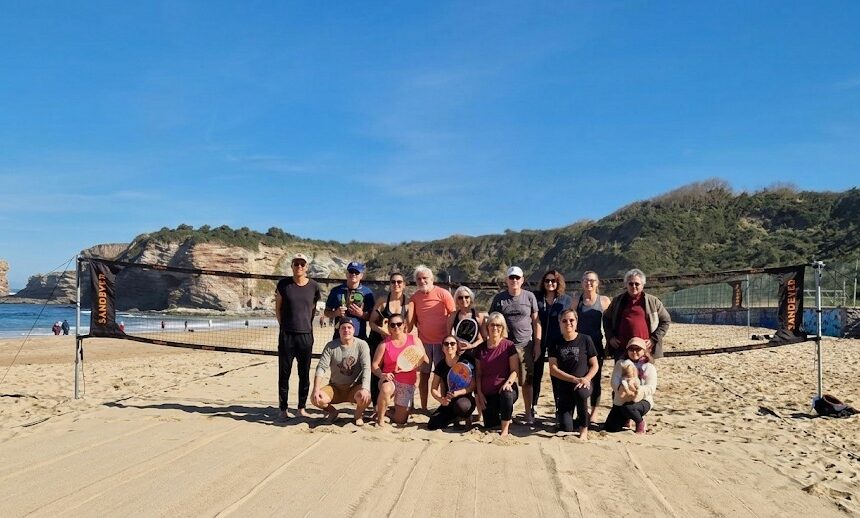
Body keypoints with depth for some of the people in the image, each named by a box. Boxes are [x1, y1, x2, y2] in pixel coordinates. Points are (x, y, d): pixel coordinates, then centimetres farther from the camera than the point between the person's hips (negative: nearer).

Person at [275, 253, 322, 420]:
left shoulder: (313, 286, 2)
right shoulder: (283, 284, 0)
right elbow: (278, 308, 7)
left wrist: (307, 325, 10)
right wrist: (284, 326, 5)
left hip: (306, 335, 1)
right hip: (286, 335, -1)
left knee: (305, 374, 7)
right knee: (284, 373, 4)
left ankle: (302, 408, 18)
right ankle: (283, 409, 12)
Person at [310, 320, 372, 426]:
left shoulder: (362, 345, -8)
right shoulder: (331, 346, -4)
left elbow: (366, 368, -18)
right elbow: (321, 367, -10)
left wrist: (365, 388, -35)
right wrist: (316, 389, -25)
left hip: (354, 387, -2)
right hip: (335, 388, 2)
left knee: (366, 397, -34)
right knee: (315, 398, -24)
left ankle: (358, 414, 4)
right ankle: (332, 412, 11)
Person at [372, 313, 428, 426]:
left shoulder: (415, 340, 5)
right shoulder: (385, 344, 1)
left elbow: (425, 362, 4)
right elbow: (374, 365, -3)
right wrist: (382, 375, -23)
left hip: (407, 384, 2)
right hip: (390, 379, -1)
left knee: (400, 421, -1)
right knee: (386, 390, -39)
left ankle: (398, 408, 35)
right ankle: (380, 418, -15)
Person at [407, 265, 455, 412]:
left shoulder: (443, 294, -5)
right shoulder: (414, 298, 6)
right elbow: (412, 321, 10)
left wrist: (450, 336, -6)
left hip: (442, 341, -3)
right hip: (423, 341, 3)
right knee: (424, 374, 7)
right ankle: (423, 407, 14)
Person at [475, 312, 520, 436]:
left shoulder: (509, 346, -3)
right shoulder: (481, 348, 5)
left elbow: (515, 370, -5)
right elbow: (478, 374, 9)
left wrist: (509, 382, -24)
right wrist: (479, 393, 1)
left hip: (504, 389, -3)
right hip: (487, 393, 3)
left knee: (507, 395, -39)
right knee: (490, 425, -1)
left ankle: (505, 428, -16)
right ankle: (498, 416, 35)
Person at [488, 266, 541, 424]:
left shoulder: (530, 297, 5)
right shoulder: (499, 297, 5)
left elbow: (536, 322, 6)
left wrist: (537, 344, 2)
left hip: (525, 345, 0)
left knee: (526, 381, 3)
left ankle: (529, 413, 13)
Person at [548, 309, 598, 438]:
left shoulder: (585, 340, -2)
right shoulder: (555, 343, 1)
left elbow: (594, 366, 1)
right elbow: (553, 370, -6)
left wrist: (586, 379, -19)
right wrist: (574, 379, -17)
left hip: (583, 383, -1)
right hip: (564, 386, 1)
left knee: (580, 392, -39)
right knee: (566, 428, -11)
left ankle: (584, 428, -14)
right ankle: (575, 420, 29)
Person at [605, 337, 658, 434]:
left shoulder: (649, 367, -1)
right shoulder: (621, 364, 7)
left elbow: (651, 388, -13)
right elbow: (614, 380, -8)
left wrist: (639, 390, -34)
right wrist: (620, 388, -32)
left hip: (642, 401, -4)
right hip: (621, 401, 4)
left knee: (627, 408, -38)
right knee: (609, 428, -7)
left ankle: (641, 423, -4)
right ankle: (626, 419, 26)